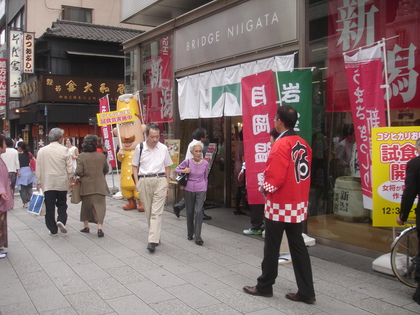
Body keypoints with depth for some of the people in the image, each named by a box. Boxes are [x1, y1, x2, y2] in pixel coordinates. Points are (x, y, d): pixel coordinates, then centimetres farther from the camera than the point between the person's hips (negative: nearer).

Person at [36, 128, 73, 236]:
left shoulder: (42, 151, 1)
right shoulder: (64, 150, -6)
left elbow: (38, 168, 4)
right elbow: (69, 168, -5)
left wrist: (38, 182, 11)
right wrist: (70, 180, 7)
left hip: (47, 183, 1)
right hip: (62, 183, -1)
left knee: (50, 206, 7)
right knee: (62, 203, 15)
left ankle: (53, 230, 9)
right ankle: (61, 220, -7)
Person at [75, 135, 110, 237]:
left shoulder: (82, 156, -9)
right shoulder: (101, 156, -1)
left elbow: (78, 172, -13)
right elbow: (106, 170, 11)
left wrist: (84, 174, 9)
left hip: (86, 186, 0)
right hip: (99, 185, 1)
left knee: (86, 205, 16)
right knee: (99, 205, 1)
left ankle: (86, 226, 26)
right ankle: (100, 227, -10)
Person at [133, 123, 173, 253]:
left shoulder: (163, 148, 4)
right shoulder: (139, 148, 3)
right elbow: (135, 166, 11)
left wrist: (167, 185, 10)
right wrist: (137, 182, 0)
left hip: (160, 180, -1)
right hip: (144, 181, 2)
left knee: (157, 212, -10)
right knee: (148, 211, 9)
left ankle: (153, 241, -14)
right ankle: (156, 236, 25)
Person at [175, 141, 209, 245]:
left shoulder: (205, 163, -2)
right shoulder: (187, 162, -6)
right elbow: (176, 169, 8)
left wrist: (205, 192, 15)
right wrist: (183, 171, -14)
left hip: (201, 190, 0)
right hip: (189, 190, 0)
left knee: (198, 211, -12)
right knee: (190, 212, 10)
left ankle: (198, 236, -6)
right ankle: (190, 233, 29)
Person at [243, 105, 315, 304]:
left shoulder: (281, 144, -18)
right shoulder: (303, 144, 7)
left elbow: (275, 179, -22)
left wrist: (264, 188, -4)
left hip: (280, 205, -7)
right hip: (299, 204, 7)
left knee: (271, 247, 7)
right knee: (298, 247, 11)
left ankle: (265, 287, 21)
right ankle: (306, 292, 14)